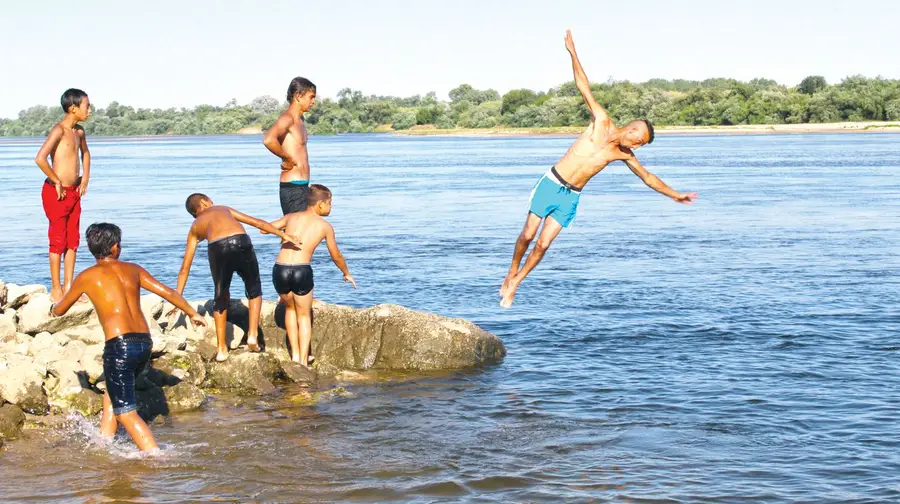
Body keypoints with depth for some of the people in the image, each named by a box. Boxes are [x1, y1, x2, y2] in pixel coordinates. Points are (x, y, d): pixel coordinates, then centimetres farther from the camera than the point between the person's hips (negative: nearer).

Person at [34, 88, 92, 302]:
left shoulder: (79, 131, 9)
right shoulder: (59, 130, -17)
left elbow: (85, 153, 30)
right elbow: (40, 158, -29)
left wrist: (85, 177, 17)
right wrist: (56, 182, -20)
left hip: (74, 192, 8)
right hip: (56, 193, -8)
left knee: (73, 240, 10)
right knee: (58, 240, -1)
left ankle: (68, 286, 18)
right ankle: (56, 289, 8)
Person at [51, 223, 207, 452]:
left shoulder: (87, 277, 4)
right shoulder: (132, 269, 13)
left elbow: (59, 311, 17)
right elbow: (168, 292, 15)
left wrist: (54, 306, 42)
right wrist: (192, 313, 30)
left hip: (119, 346, -6)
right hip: (144, 343, 6)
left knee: (126, 413, -2)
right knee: (112, 395, 29)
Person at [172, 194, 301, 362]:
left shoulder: (195, 228, 33)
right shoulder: (223, 209, 36)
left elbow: (185, 268, 32)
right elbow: (258, 223, 29)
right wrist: (283, 235, 31)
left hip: (218, 249, 0)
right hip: (241, 242, 0)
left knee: (221, 297, 21)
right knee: (254, 290, 23)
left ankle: (222, 349, 21)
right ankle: (252, 335, 9)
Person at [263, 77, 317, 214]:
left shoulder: (300, 119, 15)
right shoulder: (287, 118, -14)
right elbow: (268, 140, -34)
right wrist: (289, 159, -20)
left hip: (301, 187, 10)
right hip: (293, 187, -10)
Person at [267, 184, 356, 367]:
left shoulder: (291, 217, 15)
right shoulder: (325, 226, 11)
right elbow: (336, 256, 21)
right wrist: (347, 273, 40)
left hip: (280, 270, 3)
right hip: (301, 271, -3)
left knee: (290, 308, 28)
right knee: (304, 316, 17)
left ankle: (295, 355, 23)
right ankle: (303, 361, 12)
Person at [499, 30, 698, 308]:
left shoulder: (624, 155, 5)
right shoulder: (601, 121, -6)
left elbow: (648, 177, 17)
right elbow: (584, 87, -9)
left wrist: (676, 195, 21)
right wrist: (572, 53, -13)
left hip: (570, 197, 3)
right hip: (551, 184, -3)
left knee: (543, 244, -5)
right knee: (528, 235, -2)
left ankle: (514, 284, 10)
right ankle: (512, 271, 23)